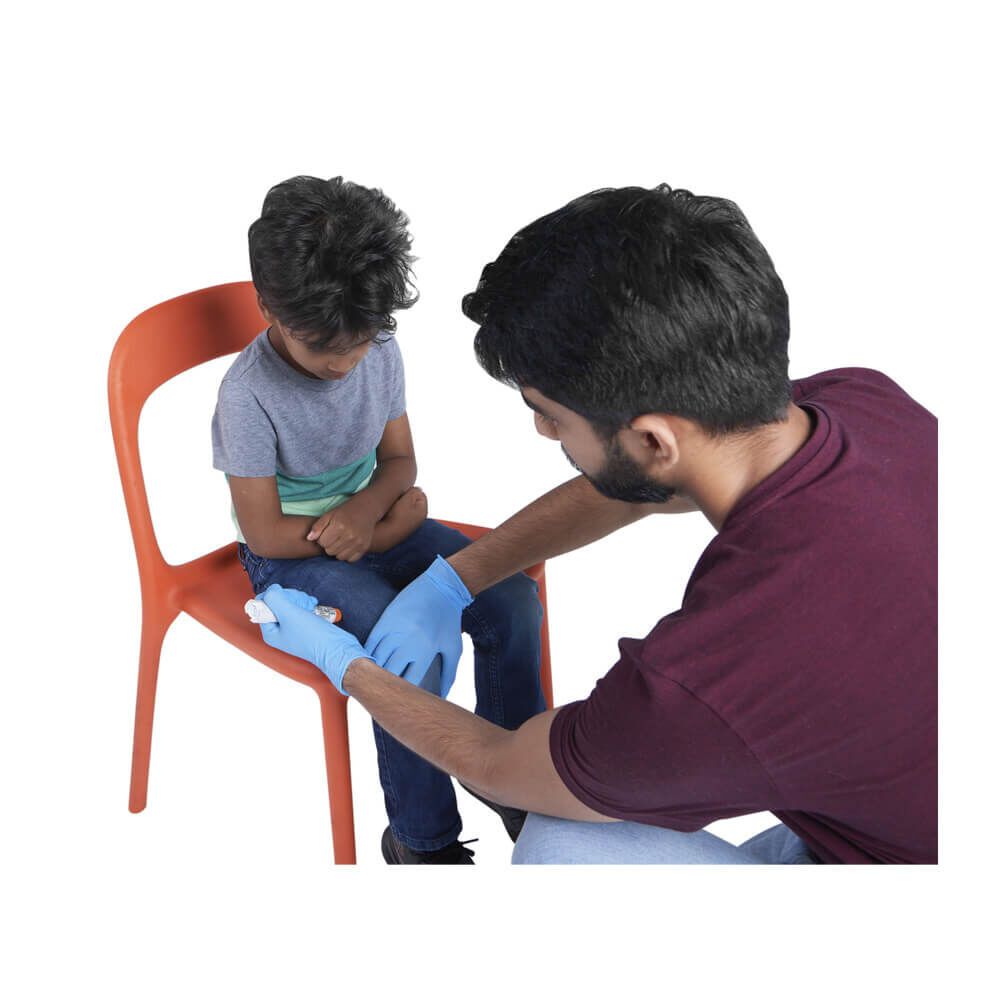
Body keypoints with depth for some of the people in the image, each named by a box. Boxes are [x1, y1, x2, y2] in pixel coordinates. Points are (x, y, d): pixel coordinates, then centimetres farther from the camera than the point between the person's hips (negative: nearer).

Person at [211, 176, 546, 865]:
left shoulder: (380, 351, -6)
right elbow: (266, 534, -19)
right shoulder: (250, 394, -22)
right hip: (292, 554, -6)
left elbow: (399, 459, 4)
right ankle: (422, 839, -6)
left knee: (513, 596, -11)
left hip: (371, 518, 6)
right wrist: (396, 518, -14)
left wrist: (366, 506, -21)